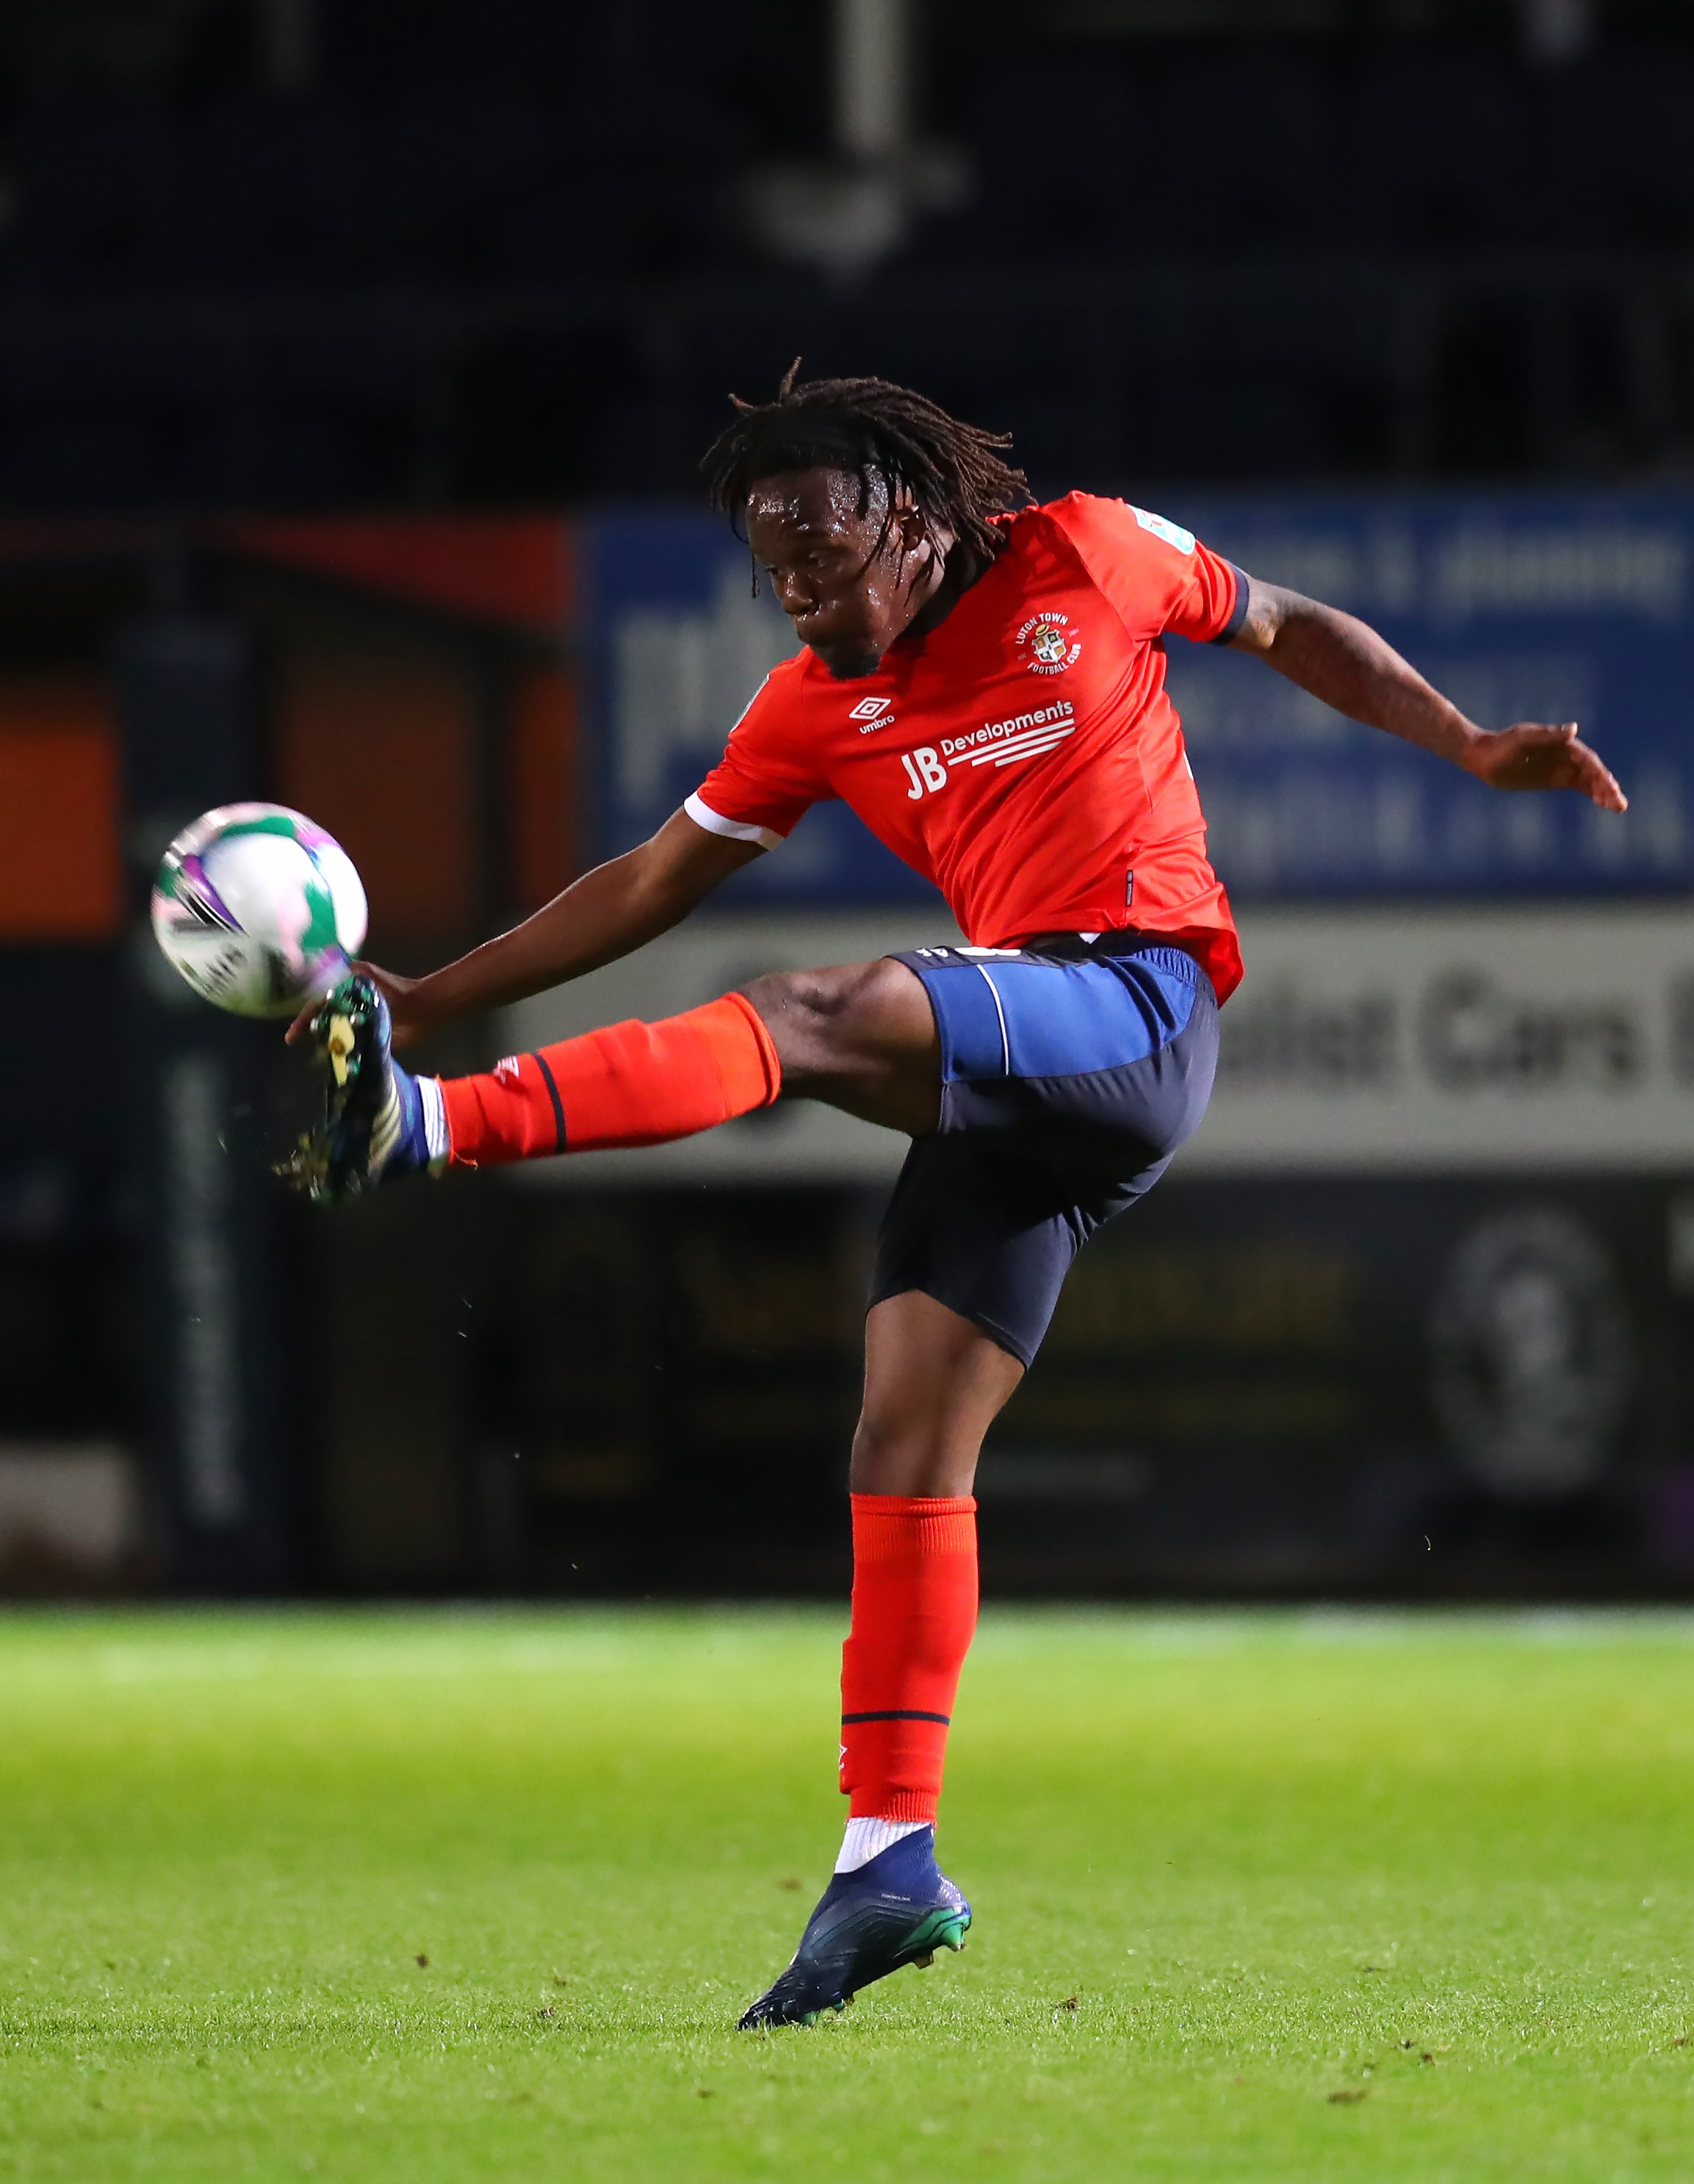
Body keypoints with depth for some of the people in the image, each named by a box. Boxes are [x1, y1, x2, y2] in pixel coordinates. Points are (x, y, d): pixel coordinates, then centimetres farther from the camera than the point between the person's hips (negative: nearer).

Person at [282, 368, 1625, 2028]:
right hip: (1013, 1087, 6)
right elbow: (649, 887, 20)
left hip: (1135, 1004, -6)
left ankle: (427, 1130, -41)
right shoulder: (819, 708, 17)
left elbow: (1289, 632, 19)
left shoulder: (1087, 560, 6)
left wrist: (1469, 748, 9)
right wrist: (426, 999, 14)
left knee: (806, 1018, -29)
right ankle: (889, 1861, -3)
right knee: (907, 1447, -4)